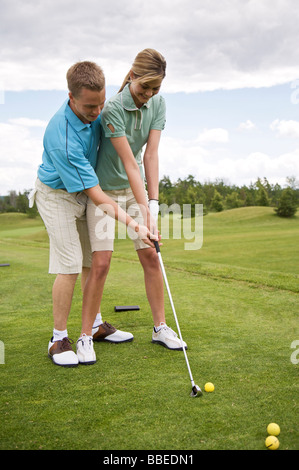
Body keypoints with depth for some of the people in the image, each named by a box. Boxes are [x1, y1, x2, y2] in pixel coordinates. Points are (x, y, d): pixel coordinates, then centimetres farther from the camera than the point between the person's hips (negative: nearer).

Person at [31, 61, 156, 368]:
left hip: (83, 192, 7)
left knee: (92, 263, 6)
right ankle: (59, 338, 3)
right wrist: (133, 224, -33)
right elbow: (95, 195, -32)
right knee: (70, 267, -11)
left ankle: (92, 326, 18)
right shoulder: (63, 139, -35)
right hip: (56, 195, -7)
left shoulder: (94, 110, -14)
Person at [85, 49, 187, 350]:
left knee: (151, 257, 2)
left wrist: (153, 204, -18)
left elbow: (151, 154, -10)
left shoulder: (157, 104, -5)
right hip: (104, 189, -5)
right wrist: (145, 212, -28)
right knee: (101, 262, -9)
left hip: (135, 187, 5)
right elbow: (129, 162, -26)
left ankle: (160, 327, 14)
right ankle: (90, 331, 8)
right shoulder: (112, 109, -22)